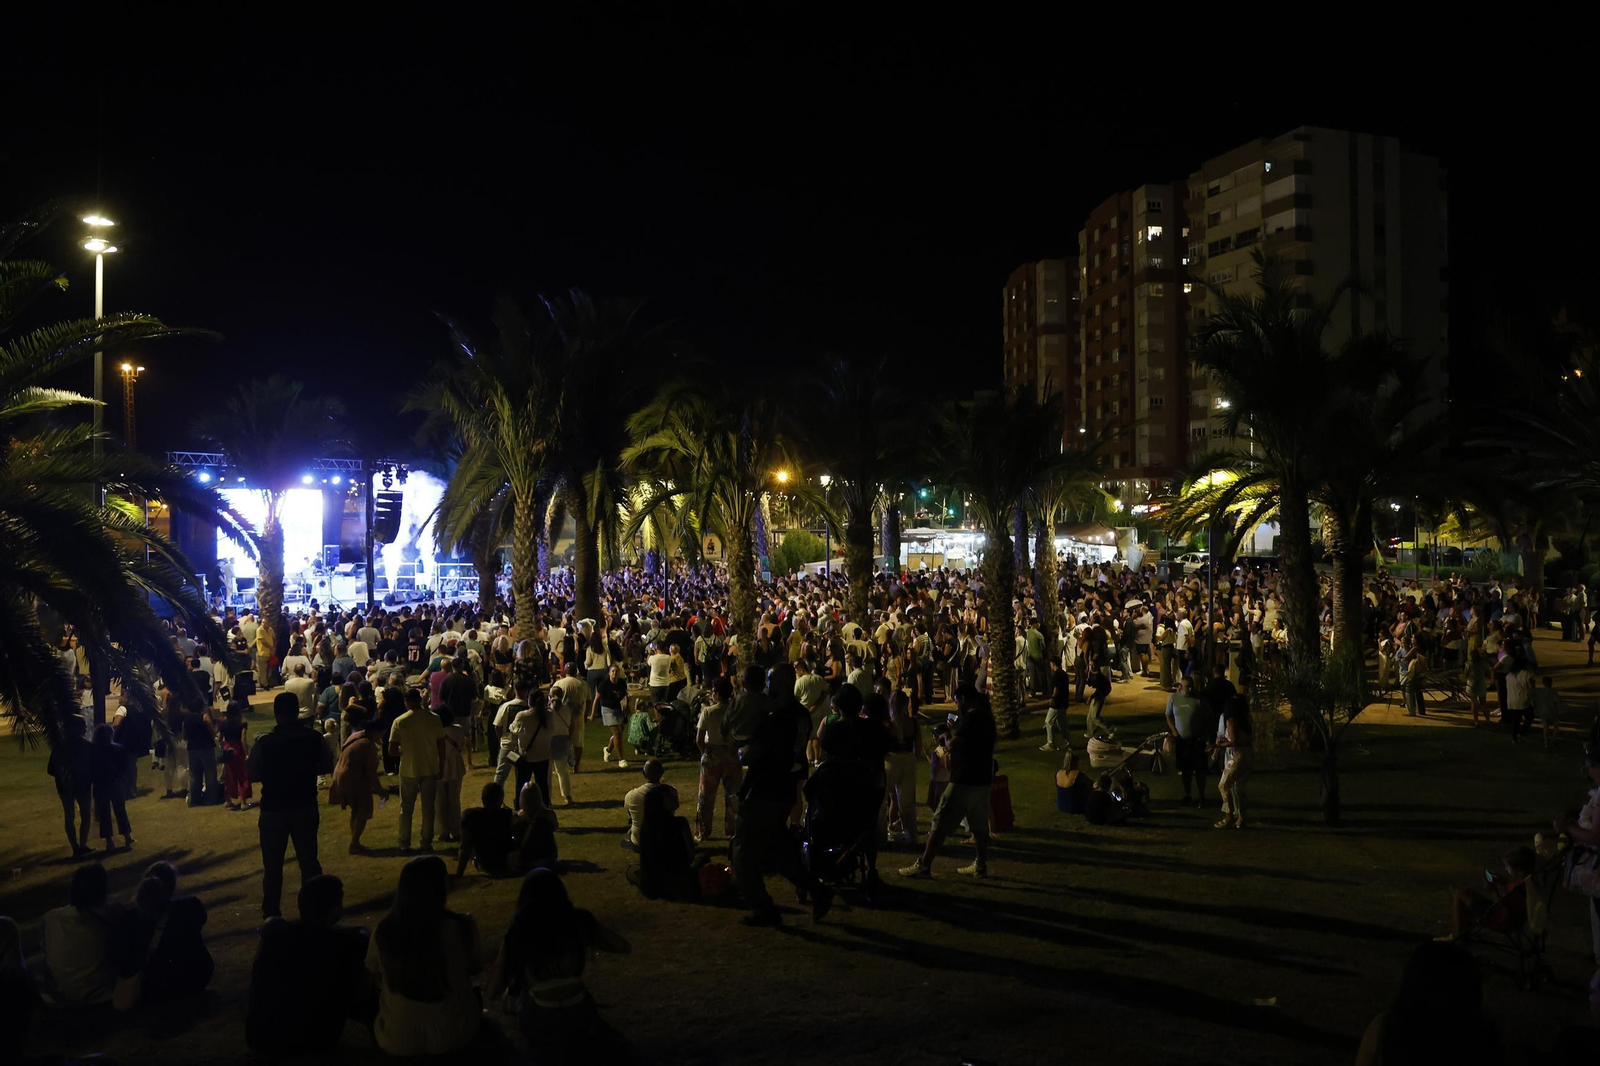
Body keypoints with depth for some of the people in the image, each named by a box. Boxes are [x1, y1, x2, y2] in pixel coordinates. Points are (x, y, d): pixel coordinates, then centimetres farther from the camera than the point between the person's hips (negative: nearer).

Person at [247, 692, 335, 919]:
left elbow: (252, 775, -7)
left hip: (273, 809, -2)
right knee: (308, 859, 14)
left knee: (273, 865, 11)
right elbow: (327, 767, 2)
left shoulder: (264, 743, -15)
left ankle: (271, 914, 18)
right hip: (305, 806, 2)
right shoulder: (313, 738, -9)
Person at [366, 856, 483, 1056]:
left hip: (397, 1039, 1)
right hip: (452, 1035, -1)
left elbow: (374, 977, 4)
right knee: (475, 992, 30)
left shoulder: (384, 930, -15)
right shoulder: (459, 926, -20)